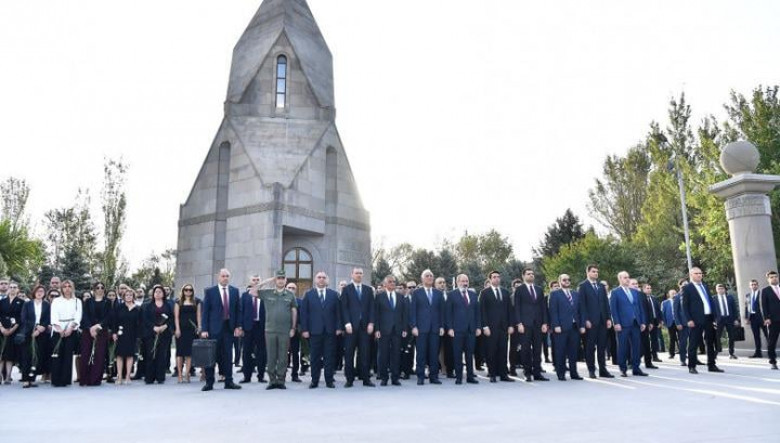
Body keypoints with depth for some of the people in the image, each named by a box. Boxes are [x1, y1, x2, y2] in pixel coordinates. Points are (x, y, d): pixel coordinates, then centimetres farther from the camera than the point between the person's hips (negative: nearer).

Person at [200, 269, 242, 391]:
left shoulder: (235, 291, 8)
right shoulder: (209, 291, 0)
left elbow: (238, 310, 9)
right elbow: (205, 311, -2)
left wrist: (238, 326, 1)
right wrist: (204, 329, -8)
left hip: (229, 328, 2)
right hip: (214, 328, -2)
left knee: (228, 356, 7)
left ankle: (229, 382, 14)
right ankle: (209, 382, 11)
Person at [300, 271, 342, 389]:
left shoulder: (334, 294, 9)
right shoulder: (308, 294, 6)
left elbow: (338, 312, 6)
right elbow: (303, 313, 2)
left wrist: (338, 327, -2)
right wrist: (304, 329, -5)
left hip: (330, 330, 1)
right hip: (314, 331, -1)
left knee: (329, 356, 3)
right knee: (315, 357, 4)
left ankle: (329, 380, 11)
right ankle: (314, 381, 12)